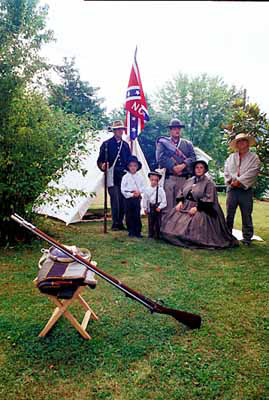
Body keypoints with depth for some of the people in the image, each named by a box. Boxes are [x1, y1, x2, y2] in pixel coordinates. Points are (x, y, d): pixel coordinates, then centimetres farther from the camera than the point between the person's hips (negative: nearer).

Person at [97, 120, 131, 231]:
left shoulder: (125, 145, 19)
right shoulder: (106, 144, 5)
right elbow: (100, 160, 2)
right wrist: (102, 166, -19)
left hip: (123, 176, 4)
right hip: (112, 176, -4)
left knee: (123, 200, 4)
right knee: (115, 200, -11)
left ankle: (120, 223, 16)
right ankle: (115, 224, -1)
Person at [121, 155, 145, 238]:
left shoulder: (140, 177, 7)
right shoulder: (126, 177, 0)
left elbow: (143, 187, 8)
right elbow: (123, 189, -4)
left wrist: (139, 191, -12)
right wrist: (131, 194, -11)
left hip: (137, 198, 1)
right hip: (128, 198, -1)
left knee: (137, 215, 2)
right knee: (129, 216, 3)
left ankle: (138, 232, 11)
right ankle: (131, 232, 14)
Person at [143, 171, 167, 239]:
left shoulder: (160, 189, -8)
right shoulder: (147, 189, 0)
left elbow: (164, 200, -6)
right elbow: (145, 199, 8)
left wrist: (159, 207, -11)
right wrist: (145, 208, 9)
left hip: (158, 207, -2)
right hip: (150, 207, 2)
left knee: (158, 222, 4)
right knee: (150, 222, 9)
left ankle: (157, 235, 15)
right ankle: (150, 235, 19)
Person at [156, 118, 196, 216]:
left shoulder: (188, 144, 18)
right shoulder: (163, 143, 11)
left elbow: (193, 157, 4)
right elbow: (160, 158, -4)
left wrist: (183, 165, -14)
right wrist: (173, 167, -12)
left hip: (183, 178, 2)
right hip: (168, 177, -2)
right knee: (167, 205, -4)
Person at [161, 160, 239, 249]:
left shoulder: (209, 182, -4)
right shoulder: (189, 180, 15)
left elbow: (208, 199, -13)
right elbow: (181, 193, 19)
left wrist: (196, 208, -20)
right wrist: (180, 202, -1)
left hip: (200, 209, -6)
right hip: (185, 207, 6)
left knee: (196, 219, -31)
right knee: (174, 215, -12)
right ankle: (175, 236, -3)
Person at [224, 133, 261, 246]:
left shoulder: (254, 157, 3)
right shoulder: (231, 157, 14)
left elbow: (252, 173, -9)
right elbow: (226, 171, 7)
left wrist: (239, 181, -14)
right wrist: (231, 181, -9)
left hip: (246, 190, -3)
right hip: (232, 189, 3)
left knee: (246, 215, 3)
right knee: (229, 214, 6)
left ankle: (247, 238, 12)